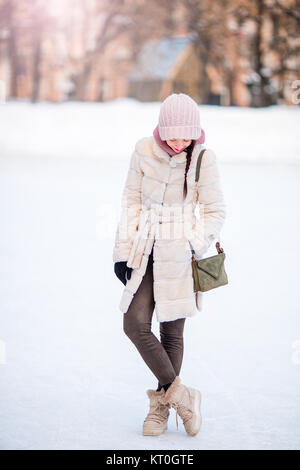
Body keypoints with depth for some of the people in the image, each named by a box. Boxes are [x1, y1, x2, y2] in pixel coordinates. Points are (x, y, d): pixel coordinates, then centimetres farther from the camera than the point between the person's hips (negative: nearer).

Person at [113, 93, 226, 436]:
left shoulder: (203, 159, -8)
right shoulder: (144, 150, -2)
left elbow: (216, 212, 0)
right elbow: (131, 201, 4)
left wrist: (192, 247, -11)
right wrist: (125, 251, 1)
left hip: (180, 253, -3)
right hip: (146, 250, 3)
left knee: (171, 331, 2)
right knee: (135, 323, -8)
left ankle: (160, 406, 17)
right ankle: (179, 395, 2)